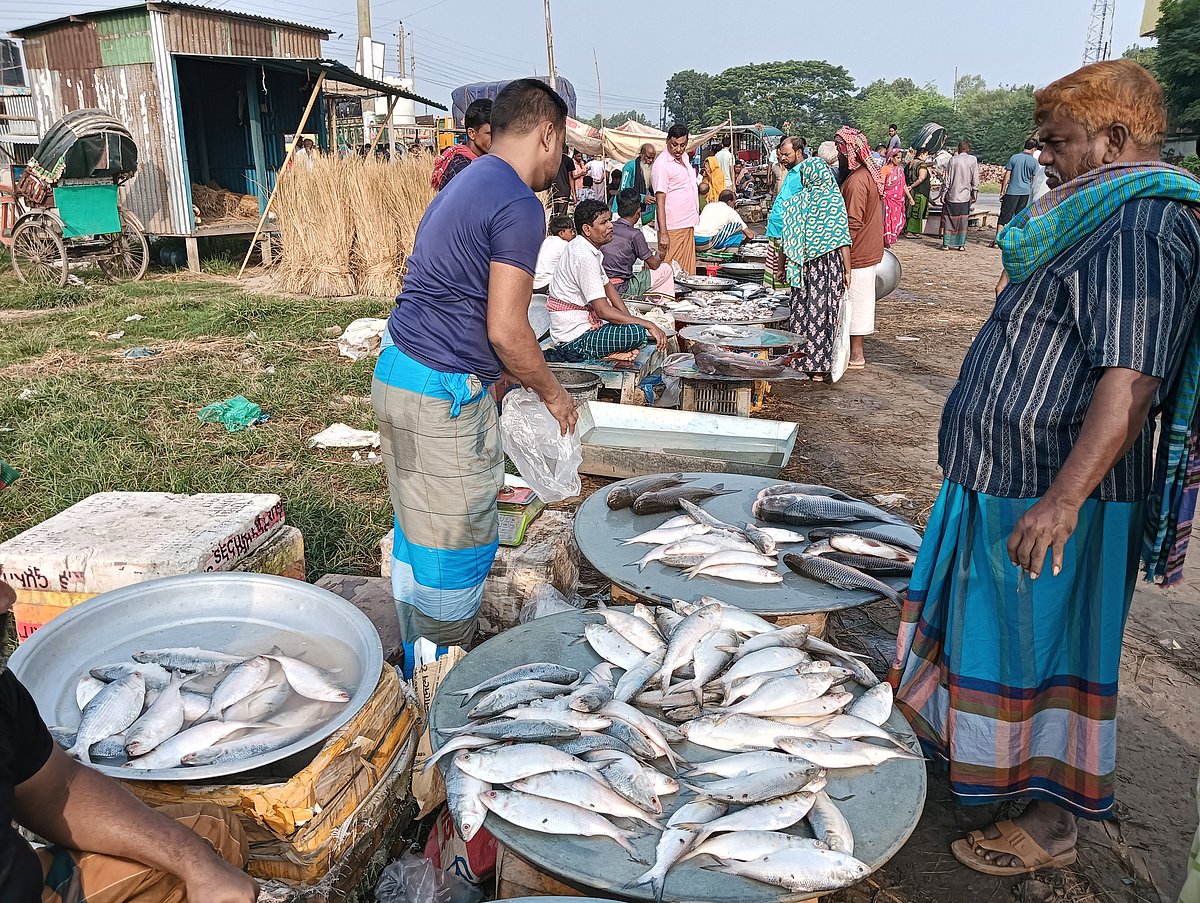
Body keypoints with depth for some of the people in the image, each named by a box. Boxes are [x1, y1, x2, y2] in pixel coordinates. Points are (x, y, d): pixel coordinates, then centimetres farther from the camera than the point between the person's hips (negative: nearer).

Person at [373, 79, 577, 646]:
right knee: (458, 549, 3)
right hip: (441, 395, -10)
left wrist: (513, 375, 23)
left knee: (415, 536, 19)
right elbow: (505, 330, -18)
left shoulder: (467, 183, 17)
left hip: (396, 372, 10)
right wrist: (552, 394, -2)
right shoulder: (519, 205, -14)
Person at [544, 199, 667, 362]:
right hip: (575, 340, -10)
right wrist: (648, 325, -20)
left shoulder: (589, 249, 10)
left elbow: (607, 286, 18)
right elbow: (603, 311, -25)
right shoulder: (585, 257, -21)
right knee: (638, 333, -25)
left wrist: (630, 318, 5)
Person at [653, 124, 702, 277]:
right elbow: (660, 200, -19)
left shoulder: (684, 156, 12)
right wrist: (663, 234, -25)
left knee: (688, 273, 9)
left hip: (688, 225, 8)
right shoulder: (662, 164, -14)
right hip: (672, 229, -8)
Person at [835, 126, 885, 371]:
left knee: (855, 300, -1)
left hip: (857, 253, -10)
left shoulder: (856, 181, -22)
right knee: (862, 298, 16)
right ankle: (857, 350, 27)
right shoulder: (870, 174, 10)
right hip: (870, 249, 10)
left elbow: (853, 223, -24)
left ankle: (855, 355, 6)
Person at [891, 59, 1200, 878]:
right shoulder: (1101, 219, 14)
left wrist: (1064, 498, -33)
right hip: (1010, 476, 10)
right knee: (992, 631, 22)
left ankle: (1052, 823, 20)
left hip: (1052, 494, -10)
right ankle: (967, 745, 42)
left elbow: (1131, 380, -28)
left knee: (1041, 650, 3)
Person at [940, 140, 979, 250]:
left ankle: (947, 243, 1)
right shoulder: (973, 160, 0)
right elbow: (975, 179, 0)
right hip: (965, 195, 1)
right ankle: (961, 244, 6)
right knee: (963, 220, 6)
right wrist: (974, 194, 7)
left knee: (949, 219, 5)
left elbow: (947, 179, -2)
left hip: (951, 195, -1)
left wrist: (943, 193, 4)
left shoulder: (953, 159, -2)